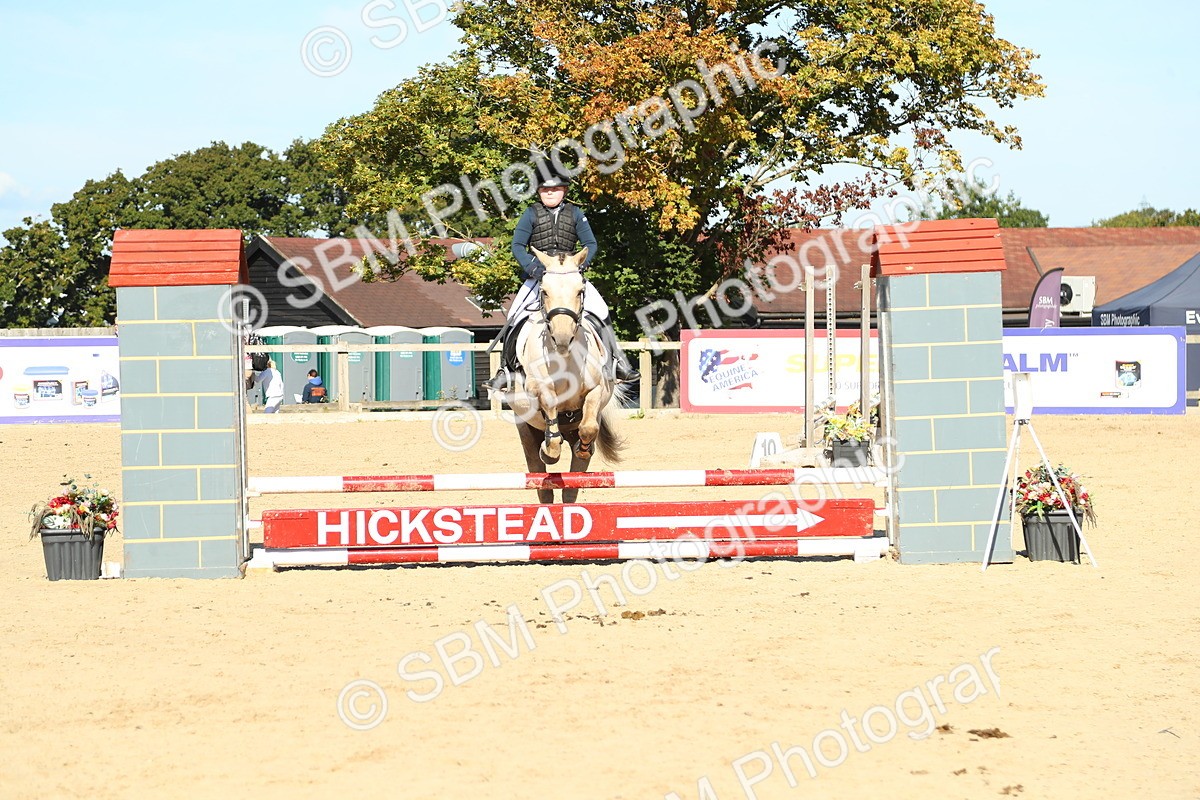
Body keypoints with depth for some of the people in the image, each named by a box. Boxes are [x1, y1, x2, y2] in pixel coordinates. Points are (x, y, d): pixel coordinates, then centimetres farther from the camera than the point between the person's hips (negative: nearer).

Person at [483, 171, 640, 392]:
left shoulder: (575, 213, 4)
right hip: (538, 275, -1)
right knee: (515, 317, -13)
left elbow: (590, 244, 3)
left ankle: (619, 364, -4)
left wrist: (581, 263, -16)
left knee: (600, 312, -11)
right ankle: (506, 369, -2)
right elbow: (517, 245, -3)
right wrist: (531, 266, -20)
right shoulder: (532, 213, 1)